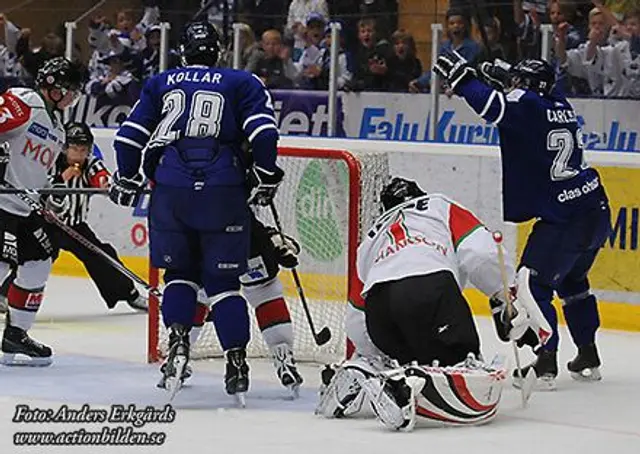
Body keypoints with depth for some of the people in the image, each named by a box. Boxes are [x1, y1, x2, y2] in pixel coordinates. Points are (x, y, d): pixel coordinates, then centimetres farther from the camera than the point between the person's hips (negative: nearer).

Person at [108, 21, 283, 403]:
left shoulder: (160, 84, 17)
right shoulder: (241, 83, 12)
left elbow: (130, 136, 13)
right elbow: (264, 132, -2)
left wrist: (127, 181, 25)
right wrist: (265, 176, 8)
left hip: (171, 191, 1)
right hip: (223, 192, -1)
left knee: (180, 272, 17)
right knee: (223, 279, 4)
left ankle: (177, 339, -4)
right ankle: (236, 363, -3)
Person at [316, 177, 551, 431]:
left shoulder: (371, 239, 40)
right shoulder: (442, 207, 30)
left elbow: (357, 323, 36)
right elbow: (479, 252, 8)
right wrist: (507, 298, 12)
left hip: (378, 309, 5)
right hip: (432, 290, -5)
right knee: (479, 392, -8)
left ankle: (359, 371, 8)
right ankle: (407, 385, -32)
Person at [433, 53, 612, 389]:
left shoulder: (529, 106, -13)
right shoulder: (559, 105, 11)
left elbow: (493, 106, -25)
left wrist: (460, 75, -14)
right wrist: (501, 79, 21)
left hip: (565, 219, -9)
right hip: (597, 210, 9)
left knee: (532, 282, -4)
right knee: (572, 280, 26)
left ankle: (545, 363, -11)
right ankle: (588, 357, 32)